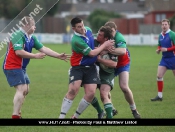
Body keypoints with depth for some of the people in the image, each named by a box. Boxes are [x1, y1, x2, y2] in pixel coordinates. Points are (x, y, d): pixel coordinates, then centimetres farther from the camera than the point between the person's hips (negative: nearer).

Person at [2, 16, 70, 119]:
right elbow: (18, 52, -28)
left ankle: (18, 113, 22)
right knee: (21, 89, -18)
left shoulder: (31, 38, 10)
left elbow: (43, 49, 11)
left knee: (25, 90, 14)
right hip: (12, 67, -10)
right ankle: (15, 116, -20)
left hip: (21, 67, 10)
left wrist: (59, 56, 5)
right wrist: (35, 56, -21)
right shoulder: (18, 36, -18)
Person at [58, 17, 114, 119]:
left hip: (90, 67, 6)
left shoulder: (88, 30, 1)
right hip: (78, 67, -6)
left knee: (91, 93, -9)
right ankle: (62, 116, -18)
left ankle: (76, 116, 5)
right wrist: (104, 45, -8)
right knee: (73, 89, -24)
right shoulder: (76, 40, -23)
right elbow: (91, 53, -18)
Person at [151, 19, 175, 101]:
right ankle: (159, 96, 1)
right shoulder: (160, 36, 8)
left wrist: (167, 49, -21)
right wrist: (158, 50, 1)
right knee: (159, 76, -4)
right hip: (164, 58, 6)